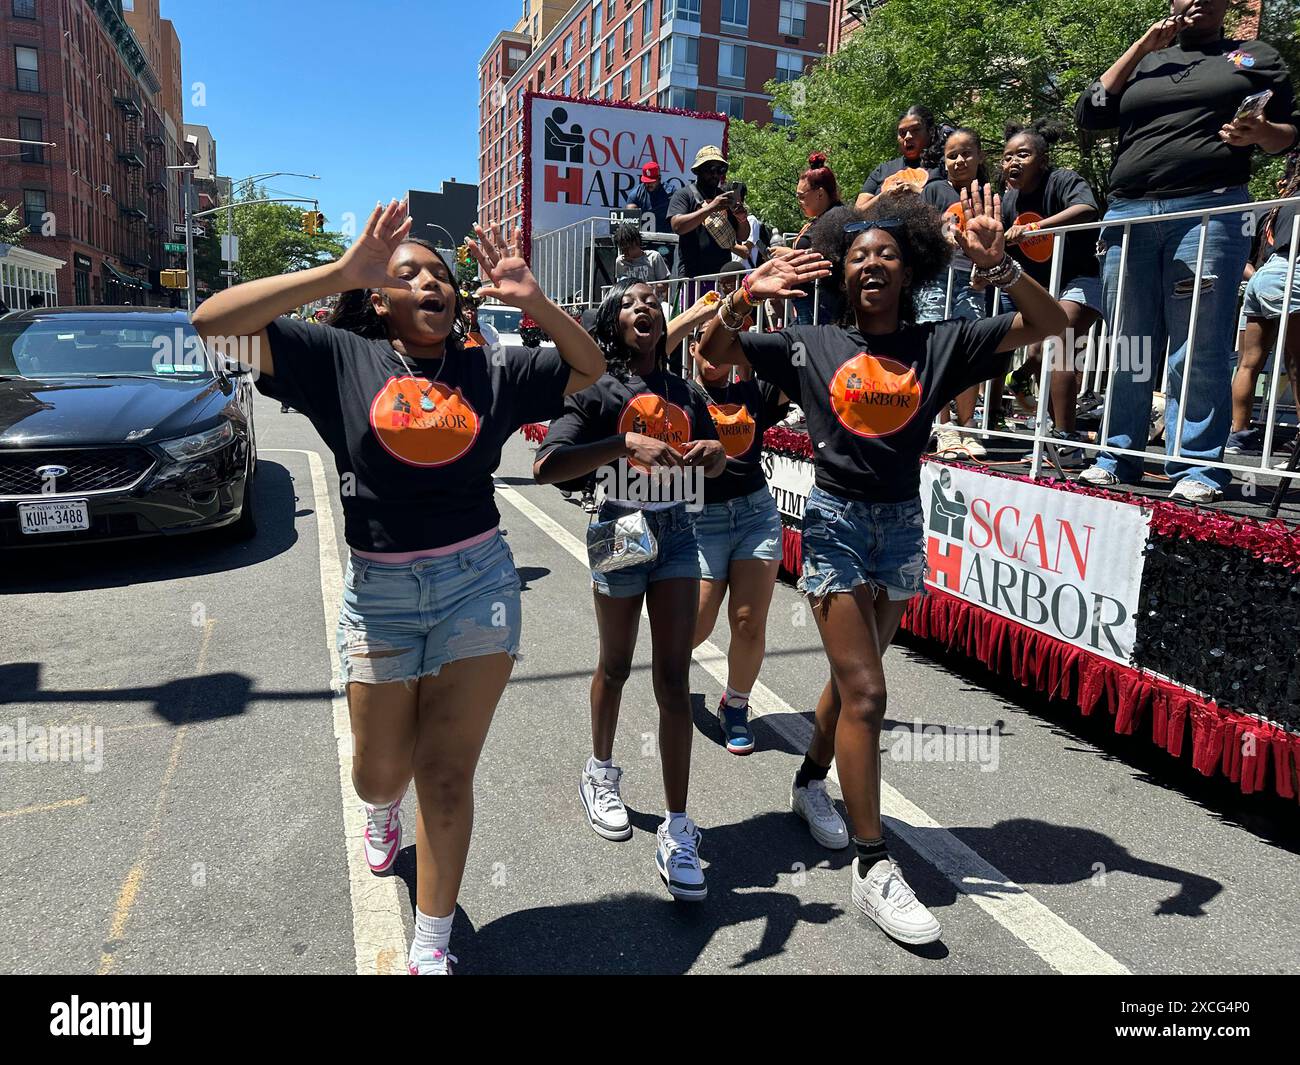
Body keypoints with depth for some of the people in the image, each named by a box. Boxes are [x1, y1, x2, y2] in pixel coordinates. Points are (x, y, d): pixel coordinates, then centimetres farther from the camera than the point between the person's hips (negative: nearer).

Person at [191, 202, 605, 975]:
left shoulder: (489, 373, 3)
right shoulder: (341, 358, -2)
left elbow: (589, 369, 9)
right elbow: (214, 320, -12)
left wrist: (534, 302, -7)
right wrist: (339, 271, -20)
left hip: (479, 584, 0)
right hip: (378, 592, 0)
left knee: (447, 775, 5)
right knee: (379, 771, 16)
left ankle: (432, 947, 24)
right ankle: (385, 810, 57)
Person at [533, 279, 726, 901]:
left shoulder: (684, 393, 8)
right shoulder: (598, 393, -7)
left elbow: (713, 463, 20)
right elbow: (546, 467, -21)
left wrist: (713, 449, -5)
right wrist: (626, 442, -32)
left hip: (678, 532, 3)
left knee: (674, 679, -2)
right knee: (615, 665, 15)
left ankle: (677, 829, 3)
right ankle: (600, 772, 41)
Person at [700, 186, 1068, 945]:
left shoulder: (940, 343, 1)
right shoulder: (811, 344, -1)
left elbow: (1049, 325, -2)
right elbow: (714, 353, -1)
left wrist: (997, 264, -17)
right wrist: (745, 296, -19)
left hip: (903, 523, 3)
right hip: (836, 520, -3)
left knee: (853, 677, 17)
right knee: (865, 691, -7)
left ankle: (811, 781, 42)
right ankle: (874, 868, 3)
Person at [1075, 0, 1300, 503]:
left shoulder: (1255, 56, 17)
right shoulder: (1142, 61, 22)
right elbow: (1088, 114, 8)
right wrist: (1141, 48, 7)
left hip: (1209, 211, -2)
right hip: (1129, 215, 3)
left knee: (1199, 353, -8)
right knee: (1127, 350, 3)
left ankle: (1197, 468, -4)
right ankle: (1118, 459, 11)